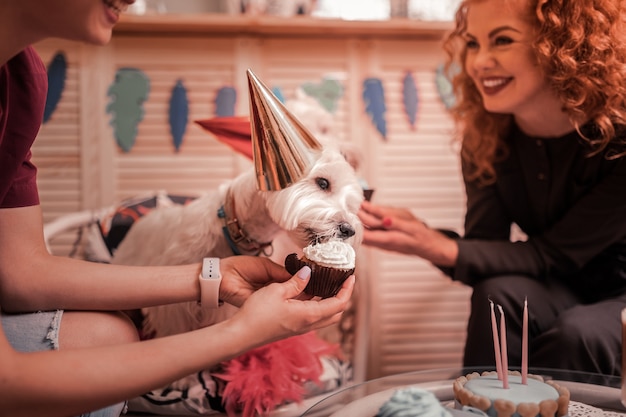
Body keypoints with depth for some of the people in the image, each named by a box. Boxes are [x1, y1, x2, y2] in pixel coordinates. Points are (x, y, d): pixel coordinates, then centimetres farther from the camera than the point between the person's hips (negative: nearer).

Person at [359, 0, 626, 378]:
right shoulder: (487, 135, -12)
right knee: (500, 294, -27)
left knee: (575, 335, -32)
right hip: (557, 292, 3)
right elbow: (485, 248, -14)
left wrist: (441, 249, -36)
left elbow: (555, 255, -24)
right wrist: (427, 237, -35)